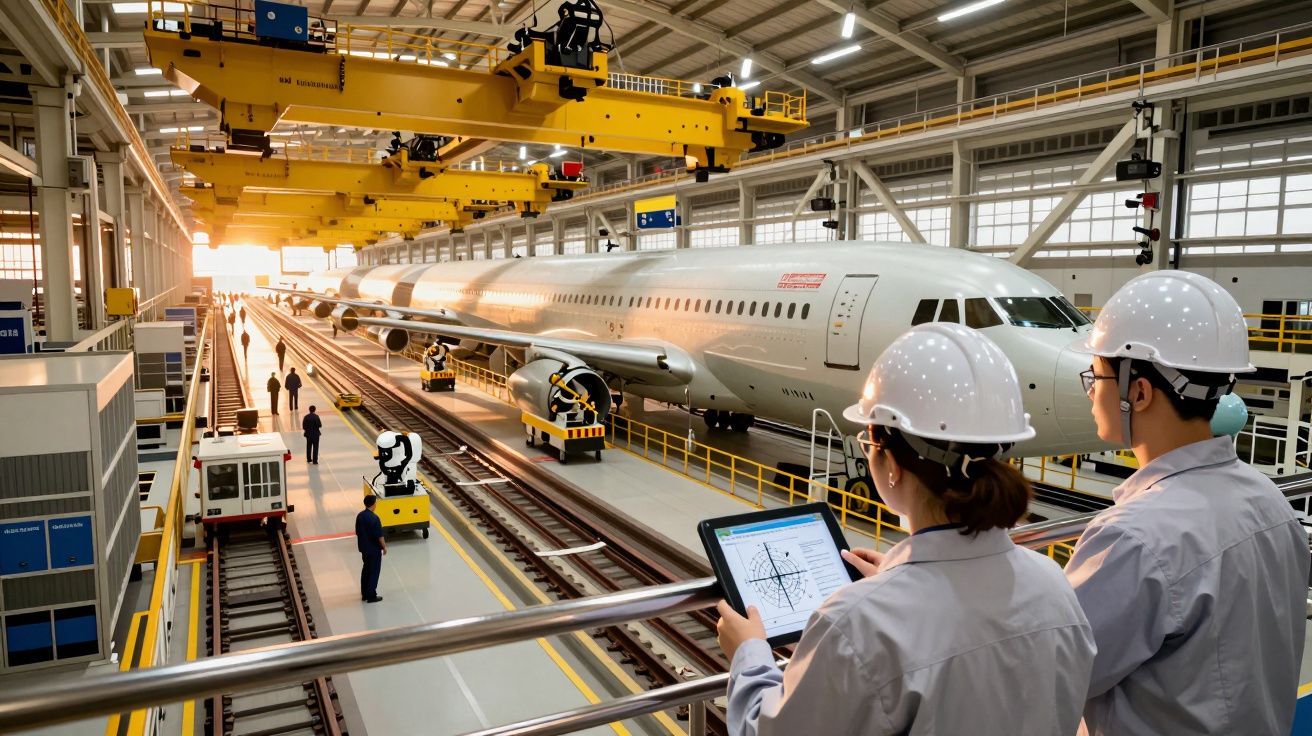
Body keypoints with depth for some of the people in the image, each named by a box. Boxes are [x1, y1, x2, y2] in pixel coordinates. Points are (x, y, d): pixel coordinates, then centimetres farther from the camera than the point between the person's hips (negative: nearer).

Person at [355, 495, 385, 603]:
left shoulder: (359, 516, -1)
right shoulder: (374, 518, -23)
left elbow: (357, 532, 9)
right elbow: (379, 536, -20)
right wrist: (384, 547, -7)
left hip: (364, 548, 7)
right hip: (374, 549, -7)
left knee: (365, 569, 19)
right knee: (374, 572, 4)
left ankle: (364, 594, 26)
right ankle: (371, 596, 8)